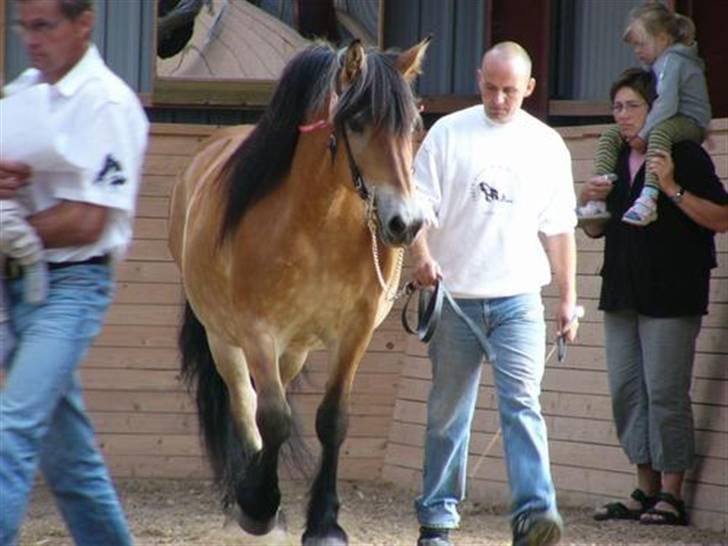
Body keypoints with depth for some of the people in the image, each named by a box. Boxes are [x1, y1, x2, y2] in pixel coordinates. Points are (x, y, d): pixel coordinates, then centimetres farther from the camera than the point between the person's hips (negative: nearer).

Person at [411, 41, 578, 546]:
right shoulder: (449, 134, 2)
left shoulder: (547, 145, 8)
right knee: (448, 412, 7)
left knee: (522, 402, -14)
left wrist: (569, 297, 10)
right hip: (456, 296, 0)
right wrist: (423, 255, -20)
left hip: (518, 300, 0)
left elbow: (559, 228, 12)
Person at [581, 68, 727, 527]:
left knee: (665, 391, -8)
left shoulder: (686, 156, -7)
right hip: (622, 292, 8)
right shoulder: (617, 161, 15)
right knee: (626, 390, 6)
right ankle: (646, 491, 13)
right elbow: (596, 231, 24)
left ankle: (672, 496, -3)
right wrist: (589, 203, 2)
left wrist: (673, 189, -22)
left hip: (670, 295, -7)